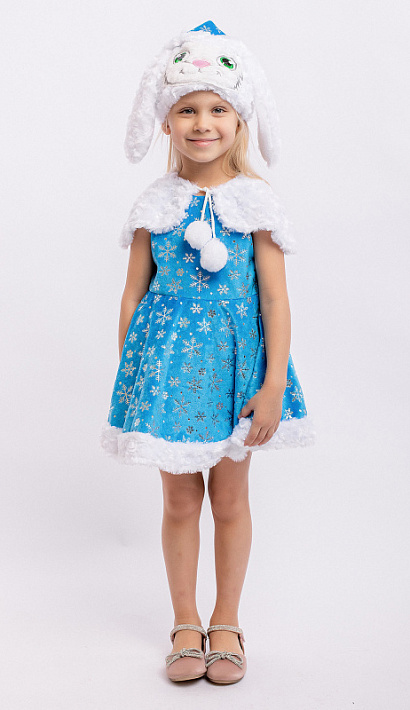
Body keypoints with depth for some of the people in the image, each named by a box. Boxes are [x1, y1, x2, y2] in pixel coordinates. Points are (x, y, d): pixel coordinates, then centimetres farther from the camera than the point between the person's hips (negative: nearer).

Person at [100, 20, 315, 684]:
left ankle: (226, 621, 30)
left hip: (234, 360, -1)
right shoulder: (157, 204, -1)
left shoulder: (255, 200, -6)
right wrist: (129, 374, 1)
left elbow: (274, 299, -7)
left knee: (230, 497, 11)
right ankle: (186, 622, 29)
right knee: (180, 499, 10)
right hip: (168, 359, 1)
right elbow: (133, 294, 3)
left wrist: (273, 385, -10)